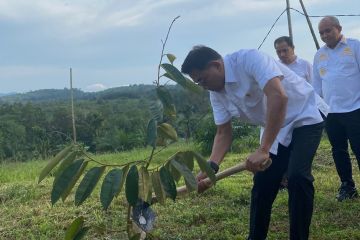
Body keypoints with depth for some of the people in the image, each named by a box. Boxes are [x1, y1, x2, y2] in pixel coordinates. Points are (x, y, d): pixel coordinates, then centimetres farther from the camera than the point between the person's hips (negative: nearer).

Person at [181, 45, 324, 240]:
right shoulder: (217, 93, -4)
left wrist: (263, 149, -43)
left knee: (298, 177, -23)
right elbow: (223, 133, -1)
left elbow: (278, 96, -41)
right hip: (275, 129, 7)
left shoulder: (249, 59, -28)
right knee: (262, 184, 5)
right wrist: (211, 167, -20)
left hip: (304, 119, -7)